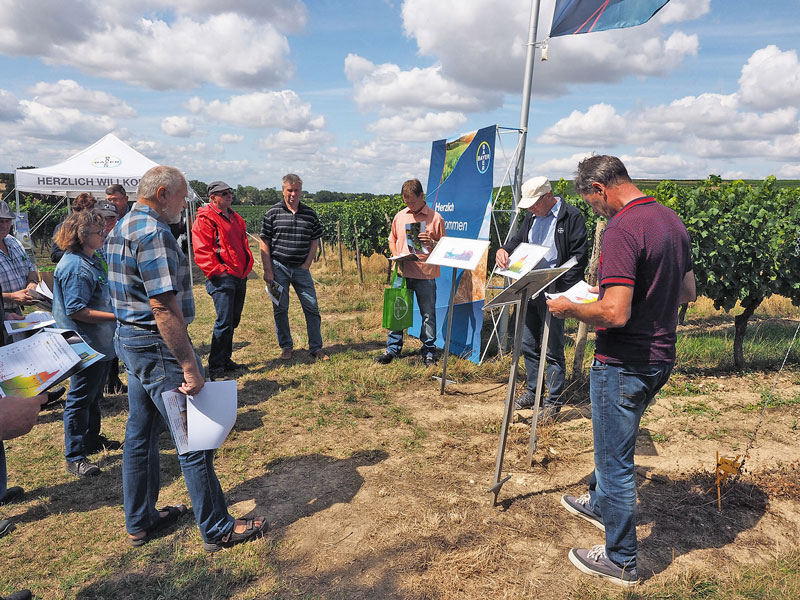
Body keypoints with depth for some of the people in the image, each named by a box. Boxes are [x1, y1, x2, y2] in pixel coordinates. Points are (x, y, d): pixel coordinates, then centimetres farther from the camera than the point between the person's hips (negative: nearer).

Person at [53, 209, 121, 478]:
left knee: (94, 395, 22)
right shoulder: (76, 267, -23)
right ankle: (75, 457, 12)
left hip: (101, 343, 10)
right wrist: (116, 316, -28)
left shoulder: (92, 259, 9)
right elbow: (76, 311, -26)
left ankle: (92, 439, 39)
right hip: (85, 346, -10)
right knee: (80, 399, 1)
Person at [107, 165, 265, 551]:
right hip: (157, 346, -10)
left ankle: (139, 521, 33)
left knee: (140, 434, 18)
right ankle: (218, 530, 12)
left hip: (129, 340, 11)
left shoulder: (121, 228, 12)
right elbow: (164, 307, -27)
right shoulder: (153, 233, -21)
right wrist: (190, 367, -25)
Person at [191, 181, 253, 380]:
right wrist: (218, 271, -18)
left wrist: (247, 266, 18)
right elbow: (202, 252, -15)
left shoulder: (236, 219, 19)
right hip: (222, 279, -9)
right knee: (224, 322, -10)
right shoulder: (204, 220, -8)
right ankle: (215, 368, -1)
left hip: (240, 277, 9)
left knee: (233, 320, 15)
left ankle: (225, 360, 27)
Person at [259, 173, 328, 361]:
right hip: (279, 267, -2)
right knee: (280, 309, 5)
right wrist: (268, 271, -7)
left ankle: (316, 348, 12)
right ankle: (286, 346, 20)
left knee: (312, 308, 1)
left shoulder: (310, 214, 7)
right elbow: (264, 243, -2)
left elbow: (314, 241, 11)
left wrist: (306, 265, 0)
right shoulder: (272, 213, -1)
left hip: (301, 268, 2)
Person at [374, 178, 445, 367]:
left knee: (428, 314, 4)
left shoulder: (435, 218, -2)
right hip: (402, 273, 3)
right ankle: (392, 349, 20)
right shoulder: (399, 217, 10)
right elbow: (392, 240, 22)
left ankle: (429, 352, 17)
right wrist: (395, 255, 3)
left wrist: (432, 244, -19)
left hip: (425, 275, -3)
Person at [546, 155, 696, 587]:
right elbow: (687, 291, 16)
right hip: (659, 357, 10)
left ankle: (620, 560, 23)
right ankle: (600, 504, 50)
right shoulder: (671, 220, 7)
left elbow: (615, 313, -30)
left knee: (615, 459, 6)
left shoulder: (622, 230, -23)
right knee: (615, 441, 28)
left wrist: (570, 309, -14)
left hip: (623, 364, -9)